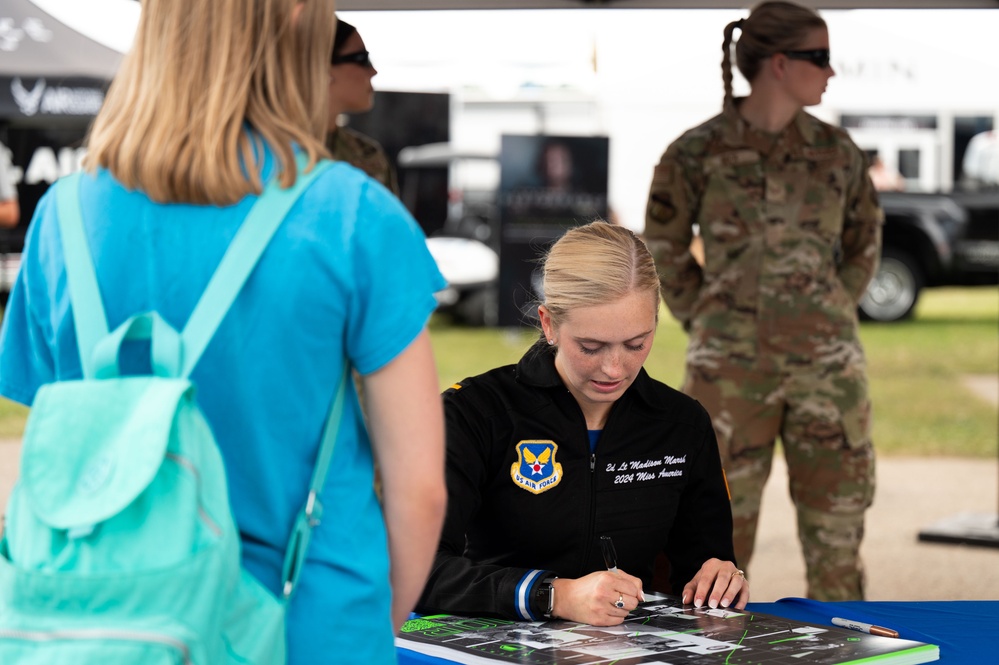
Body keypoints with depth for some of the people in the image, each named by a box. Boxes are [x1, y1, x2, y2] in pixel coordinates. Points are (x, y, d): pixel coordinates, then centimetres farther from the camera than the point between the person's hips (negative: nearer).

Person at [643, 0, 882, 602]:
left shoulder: (836, 151, 4)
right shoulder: (698, 152, -4)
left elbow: (864, 237, 19)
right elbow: (665, 248, 9)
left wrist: (834, 316, 11)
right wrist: (708, 324, 6)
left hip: (828, 367, 2)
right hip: (733, 369, -2)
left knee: (837, 532, 4)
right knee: (723, 529, 3)